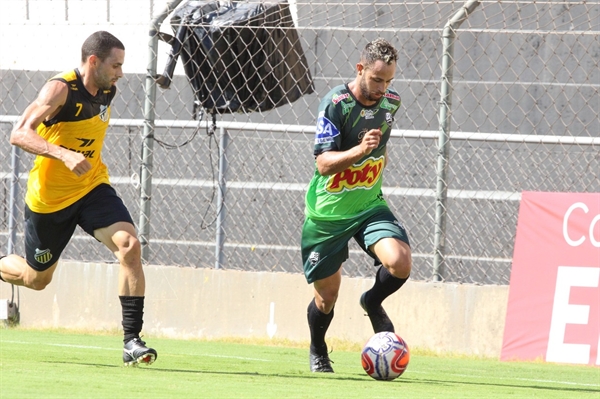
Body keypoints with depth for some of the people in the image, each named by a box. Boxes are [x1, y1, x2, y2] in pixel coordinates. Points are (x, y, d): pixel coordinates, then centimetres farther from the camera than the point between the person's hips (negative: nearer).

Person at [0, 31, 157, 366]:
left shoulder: (108, 91, 0)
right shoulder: (61, 89, -22)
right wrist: (64, 155, -43)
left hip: (92, 188, 5)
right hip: (49, 197, -4)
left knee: (130, 246, -21)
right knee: (36, 278, 12)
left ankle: (132, 340, -20)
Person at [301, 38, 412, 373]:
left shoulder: (391, 102, -1)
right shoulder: (335, 103, -19)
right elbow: (323, 163, -25)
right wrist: (360, 150, -38)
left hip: (370, 204, 3)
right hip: (328, 212, -3)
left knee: (400, 263, -24)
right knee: (327, 297, 6)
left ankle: (373, 303, 9)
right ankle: (318, 354, 37)